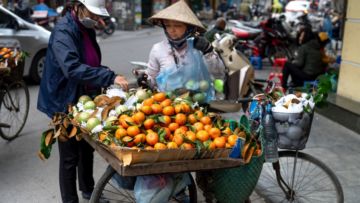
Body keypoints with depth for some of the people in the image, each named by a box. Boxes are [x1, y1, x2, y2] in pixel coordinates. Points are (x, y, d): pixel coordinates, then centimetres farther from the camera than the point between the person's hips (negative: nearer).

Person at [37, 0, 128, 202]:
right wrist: (110, 77, -40)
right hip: (66, 103, -8)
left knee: (87, 149, 22)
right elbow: (72, 68, -36)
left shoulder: (87, 29, 6)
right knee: (70, 156, 3)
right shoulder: (63, 32, -21)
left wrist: (107, 77, -1)